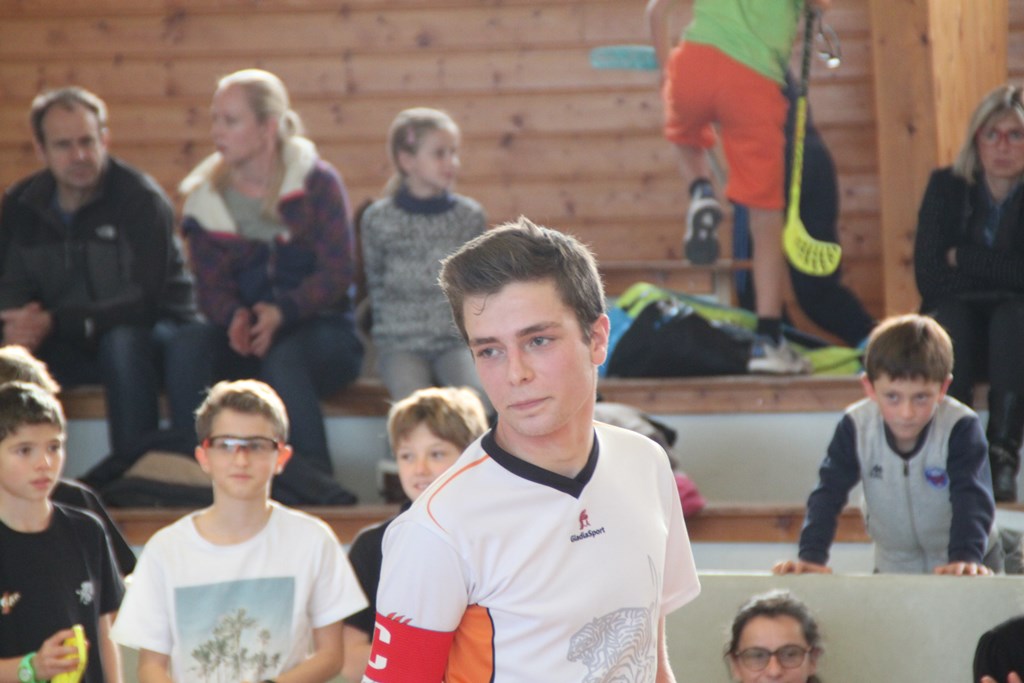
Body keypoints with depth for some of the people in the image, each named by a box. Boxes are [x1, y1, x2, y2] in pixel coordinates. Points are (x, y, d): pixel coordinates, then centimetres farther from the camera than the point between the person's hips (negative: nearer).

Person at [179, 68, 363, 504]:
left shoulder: (318, 183, -2)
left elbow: (337, 273, -9)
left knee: (281, 358, -36)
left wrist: (282, 311, -27)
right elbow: (211, 286, 1)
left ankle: (313, 480, -33)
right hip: (245, 338, 2)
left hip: (322, 328, -2)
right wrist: (235, 318, -24)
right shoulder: (206, 199, 7)